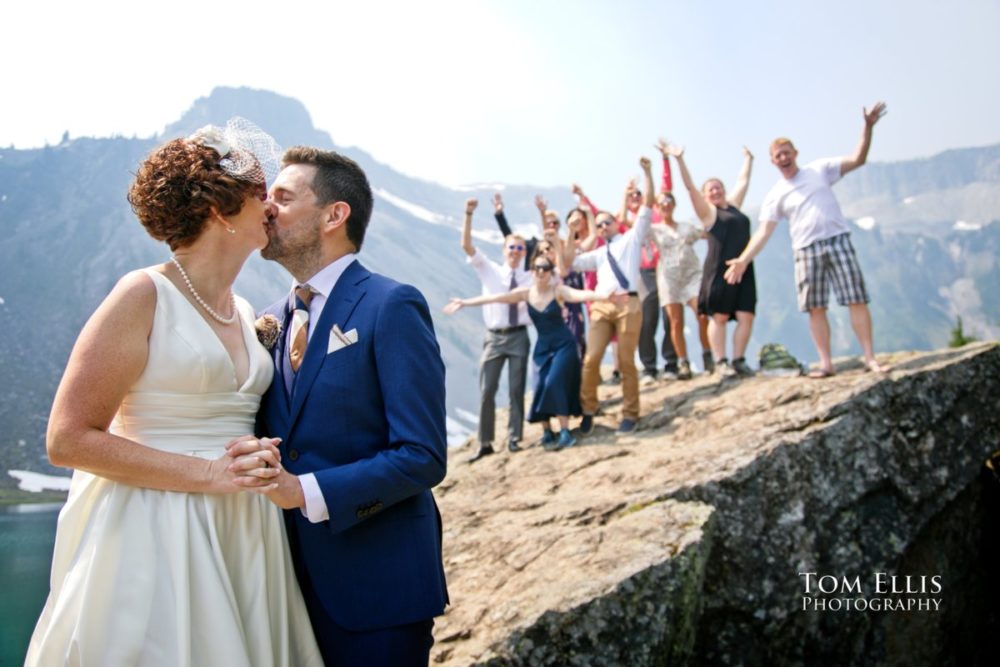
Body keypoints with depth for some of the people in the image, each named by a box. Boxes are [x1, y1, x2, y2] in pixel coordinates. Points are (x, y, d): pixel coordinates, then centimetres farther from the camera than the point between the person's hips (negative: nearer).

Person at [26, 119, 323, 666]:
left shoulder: (244, 312, 10)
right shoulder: (145, 296, -10)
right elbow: (67, 440, -14)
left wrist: (260, 459, 1)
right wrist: (208, 474, -18)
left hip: (241, 537, 7)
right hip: (156, 538, -6)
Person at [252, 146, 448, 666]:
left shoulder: (391, 307, -13)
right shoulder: (272, 321, 9)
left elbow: (423, 456, -17)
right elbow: (272, 442, 14)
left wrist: (306, 491, -22)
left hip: (374, 586, -6)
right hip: (294, 580, 6)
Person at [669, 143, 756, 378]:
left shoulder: (734, 205, 19)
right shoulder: (708, 211, 3)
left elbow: (743, 180, 33)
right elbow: (690, 187, -5)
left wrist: (748, 159, 44)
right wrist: (679, 159, -12)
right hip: (719, 270, -6)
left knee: (746, 317, -1)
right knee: (719, 317, -4)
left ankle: (739, 360, 6)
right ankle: (721, 363, -1)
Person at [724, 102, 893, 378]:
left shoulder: (820, 169, 7)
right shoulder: (776, 195, 7)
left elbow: (858, 159, 1)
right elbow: (763, 232, 1)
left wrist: (868, 127, -12)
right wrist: (743, 260, -10)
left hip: (838, 240, -1)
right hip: (806, 250, 1)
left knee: (857, 300, -4)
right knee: (815, 308, -1)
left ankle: (870, 358, 0)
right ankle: (826, 363, 6)